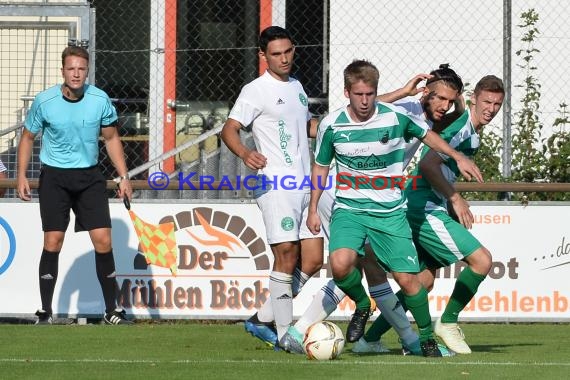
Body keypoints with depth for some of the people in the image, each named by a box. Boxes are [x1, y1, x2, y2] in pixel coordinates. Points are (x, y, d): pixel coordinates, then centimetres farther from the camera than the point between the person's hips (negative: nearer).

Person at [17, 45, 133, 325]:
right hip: (54, 178, -1)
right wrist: (21, 176, -2)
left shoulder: (100, 100, -5)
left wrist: (124, 177, 3)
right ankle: (45, 313, 2)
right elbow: (28, 137, 6)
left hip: (89, 176, 1)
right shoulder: (44, 101, -8)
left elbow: (111, 139, 8)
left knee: (103, 241, -5)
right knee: (52, 242, -5)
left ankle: (112, 311, 5)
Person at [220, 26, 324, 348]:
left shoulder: (296, 86, 18)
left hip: (305, 184, 8)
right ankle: (284, 336, -5)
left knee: (313, 261, 3)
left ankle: (262, 320, 13)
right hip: (276, 185, -8)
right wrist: (244, 153, -33)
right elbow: (230, 129, -14)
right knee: (287, 259, -11)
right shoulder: (256, 91, -5)